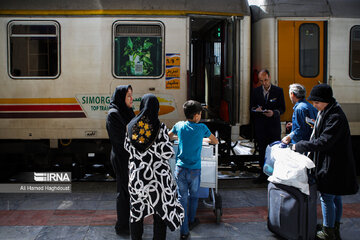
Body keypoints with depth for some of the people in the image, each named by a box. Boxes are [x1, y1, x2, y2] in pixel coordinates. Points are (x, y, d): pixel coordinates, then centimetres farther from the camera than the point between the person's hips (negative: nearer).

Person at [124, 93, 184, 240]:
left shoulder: (131, 126, -3)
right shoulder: (160, 128, -14)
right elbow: (168, 153, -14)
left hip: (136, 175, 4)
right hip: (157, 176, -4)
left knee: (136, 210, 18)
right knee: (161, 211, 9)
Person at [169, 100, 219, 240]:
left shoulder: (179, 126, 0)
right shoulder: (202, 128, -6)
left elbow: (169, 136, 20)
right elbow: (215, 141, 9)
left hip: (180, 169, 1)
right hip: (194, 170, -1)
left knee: (182, 199, 5)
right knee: (193, 196, 20)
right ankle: (191, 221, 39)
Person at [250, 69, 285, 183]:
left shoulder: (278, 91, 2)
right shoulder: (256, 91, 9)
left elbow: (282, 108, 2)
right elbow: (251, 106, 12)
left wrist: (274, 113, -18)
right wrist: (256, 109, -11)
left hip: (274, 126, -2)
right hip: (260, 126, 2)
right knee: (262, 151, 7)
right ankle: (263, 174, 16)